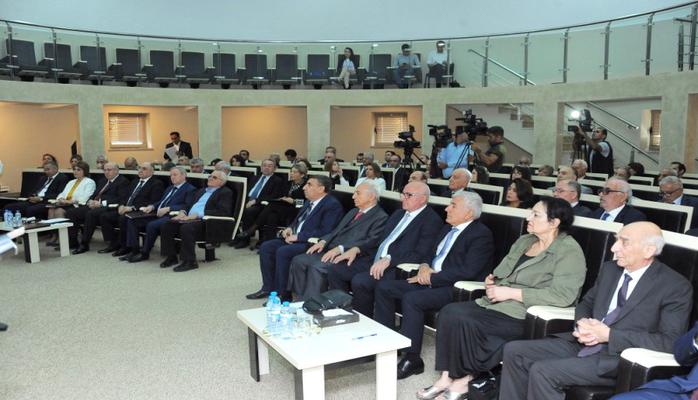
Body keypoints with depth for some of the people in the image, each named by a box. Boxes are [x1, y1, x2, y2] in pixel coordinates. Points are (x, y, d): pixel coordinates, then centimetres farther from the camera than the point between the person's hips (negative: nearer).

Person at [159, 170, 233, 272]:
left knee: (186, 228, -35)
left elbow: (222, 211, -12)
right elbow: (188, 205, 29)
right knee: (166, 226, -14)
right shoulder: (201, 191, 29)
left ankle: (190, 261, -24)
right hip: (188, 218, 8)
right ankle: (171, 257, -3)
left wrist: (197, 214, -18)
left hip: (206, 222, -7)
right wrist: (182, 212, 2)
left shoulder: (225, 193, 4)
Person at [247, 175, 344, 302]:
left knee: (283, 252, -28)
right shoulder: (309, 202, 16)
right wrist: (289, 229, 4)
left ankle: (283, 294, -15)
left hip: (311, 243, -9)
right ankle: (268, 288, 5)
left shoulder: (332, 205, -13)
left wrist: (298, 237, -19)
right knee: (265, 247, -3)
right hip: (294, 238, 9)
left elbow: (325, 232, -22)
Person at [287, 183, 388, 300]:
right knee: (298, 261, -9)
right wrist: (323, 241, 1)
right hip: (330, 251, 9)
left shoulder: (381, 217, -2)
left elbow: (371, 242, -16)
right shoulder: (353, 212, 26)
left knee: (317, 267, -30)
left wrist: (340, 249, -23)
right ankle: (300, 300, -3)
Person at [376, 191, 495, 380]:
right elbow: (430, 253, 25)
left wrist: (431, 278, -18)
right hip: (430, 280, 9)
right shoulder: (447, 228, 17)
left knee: (412, 299, -32)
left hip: (455, 289, -9)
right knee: (383, 286, -2)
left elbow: (467, 271, -20)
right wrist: (424, 266, 1)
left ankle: (412, 359, -17)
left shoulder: (482, 235, -9)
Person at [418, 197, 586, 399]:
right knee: (449, 312, -15)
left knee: (464, 321, -25)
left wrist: (510, 292, -19)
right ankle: (447, 377, -11)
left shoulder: (569, 251, -9)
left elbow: (563, 295, -21)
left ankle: (463, 379, -3)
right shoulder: (524, 241, 16)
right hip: (496, 304, 8)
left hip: (529, 316, -8)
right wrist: (491, 280, 1)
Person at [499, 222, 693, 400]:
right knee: (514, 351, -6)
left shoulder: (676, 287, -9)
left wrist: (609, 335, -20)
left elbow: (671, 341, -17)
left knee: (542, 371, -25)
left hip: (620, 359, -7)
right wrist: (582, 324, -4)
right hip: (584, 344, 7)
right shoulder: (609, 269, 11)